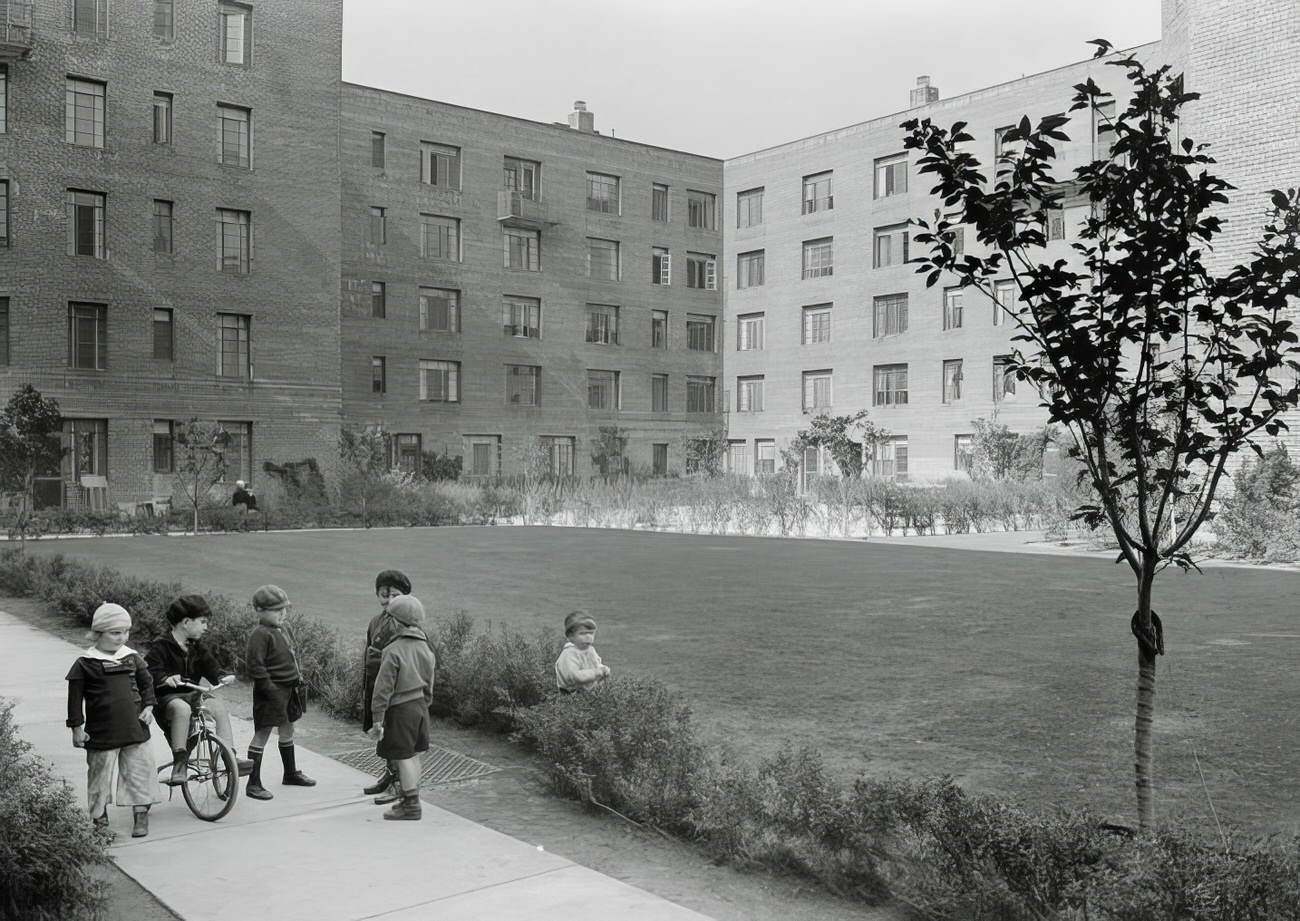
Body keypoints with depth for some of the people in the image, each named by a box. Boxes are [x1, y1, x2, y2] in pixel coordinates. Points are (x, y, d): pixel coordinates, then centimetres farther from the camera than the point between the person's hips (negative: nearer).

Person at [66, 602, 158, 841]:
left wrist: (148, 707, 3)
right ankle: (101, 821, 21)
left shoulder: (132, 658, 3)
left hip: (134, 730, 3)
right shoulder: (85, 664, -7)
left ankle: (141, 816, 18)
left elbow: (146, 683, 15)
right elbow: (75, 697, -3)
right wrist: (77, 727, -5)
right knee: (100, 776, 7)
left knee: (139, 771, 6)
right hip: (101, 733, -3)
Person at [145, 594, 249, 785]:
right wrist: (166, 679, -37)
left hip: (191, 695, 6)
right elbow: (149, 672, -17)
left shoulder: (197, 647, 12)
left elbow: (211, 668, 8)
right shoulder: (161, 646, -8)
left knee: (218, 705, -19)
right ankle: (179, 763, -34)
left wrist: (224, 675, -13)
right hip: (166, 697, -6)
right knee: (182, 708, -37)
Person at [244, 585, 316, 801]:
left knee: (287, 730, 20)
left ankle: (291, 773, 34)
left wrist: (297, 678, 14)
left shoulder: (285, 629, 9)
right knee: (262, 734, -3)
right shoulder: (259, 634, -17)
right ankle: (253, 783, 3)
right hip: (271, 691, -9)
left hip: (289, 688, 9)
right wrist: (272, 691, -22)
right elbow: (255, 667, -21)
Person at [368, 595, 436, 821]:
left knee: (403, 757, 0)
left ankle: (411, 805, 4)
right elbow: (429, 684, 13)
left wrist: (378, 717, -13)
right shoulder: (425, 648, 5)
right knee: (412, 754, 17)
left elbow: (384, 687, -17)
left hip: (400, 708, -8)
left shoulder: (393, 651, -19)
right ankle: (411, 799, 28)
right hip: (419, 705, 8)